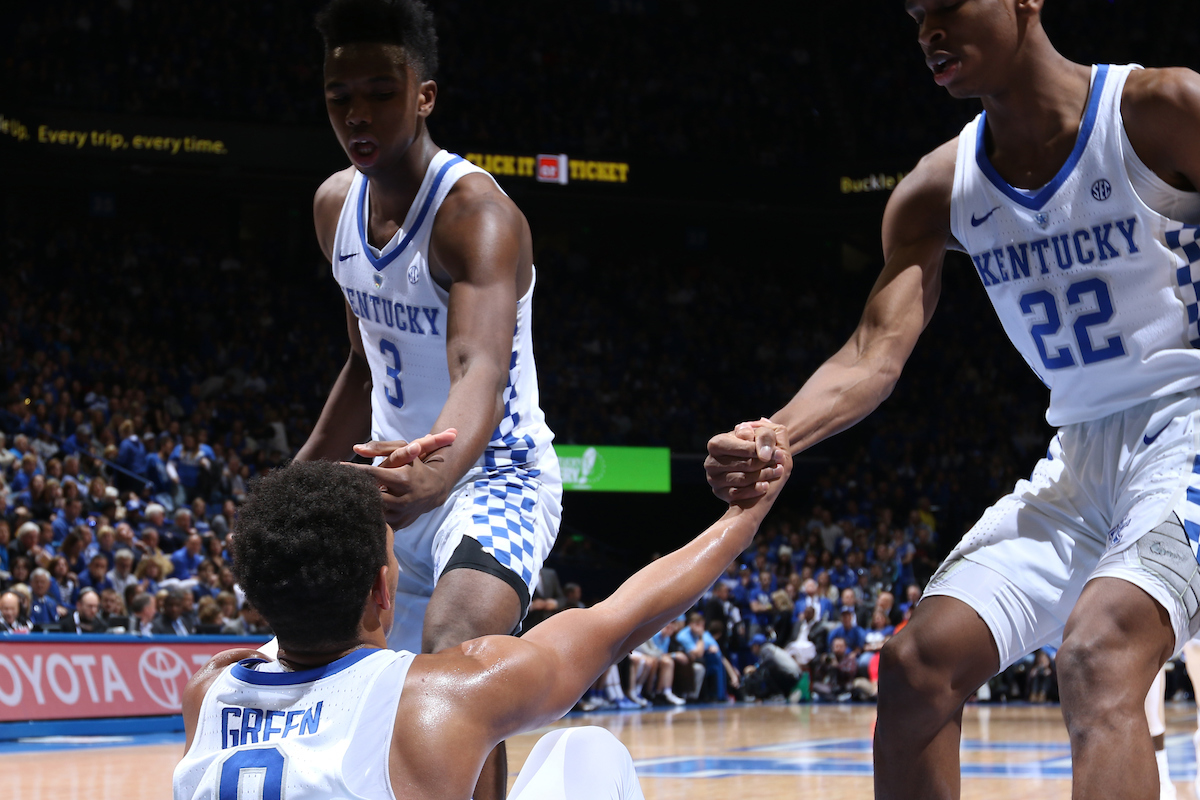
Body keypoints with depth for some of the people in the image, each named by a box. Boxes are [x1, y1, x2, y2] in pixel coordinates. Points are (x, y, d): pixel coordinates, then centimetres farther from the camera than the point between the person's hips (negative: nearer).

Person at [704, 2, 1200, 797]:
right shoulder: (939, 192, 4)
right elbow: (875, 356, -2)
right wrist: (774, 440, -22)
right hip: (1080, 455, 7)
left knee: (1098, 651, -31)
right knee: (919, 663, -1)